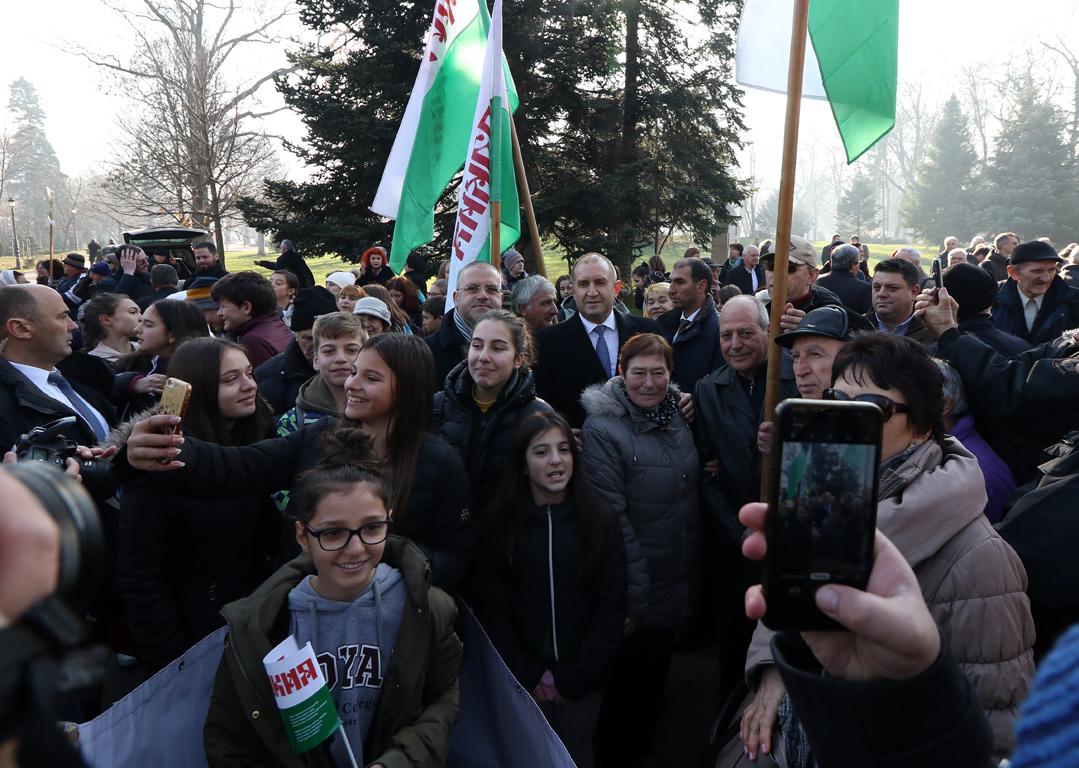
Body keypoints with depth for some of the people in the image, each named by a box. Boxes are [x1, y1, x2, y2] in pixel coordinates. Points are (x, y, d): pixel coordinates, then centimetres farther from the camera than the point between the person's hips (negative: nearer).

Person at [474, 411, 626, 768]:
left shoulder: (601, 520, -6)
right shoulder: (498, 522, -6)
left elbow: (610, 608, -4)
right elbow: (491, 608, -3)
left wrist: (573, 677, -7)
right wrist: (528, 675, -7)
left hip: (582, 681, 0)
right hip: (522, 680, 0)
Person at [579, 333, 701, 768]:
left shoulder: (678, 418, 4)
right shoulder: (602, 429, -18)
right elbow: (611, 517, -21)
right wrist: (632, 596, -21)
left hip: (677, 584, 7)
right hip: (636, 596, -6)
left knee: (655, 679, 23)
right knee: (626, 687, 11)